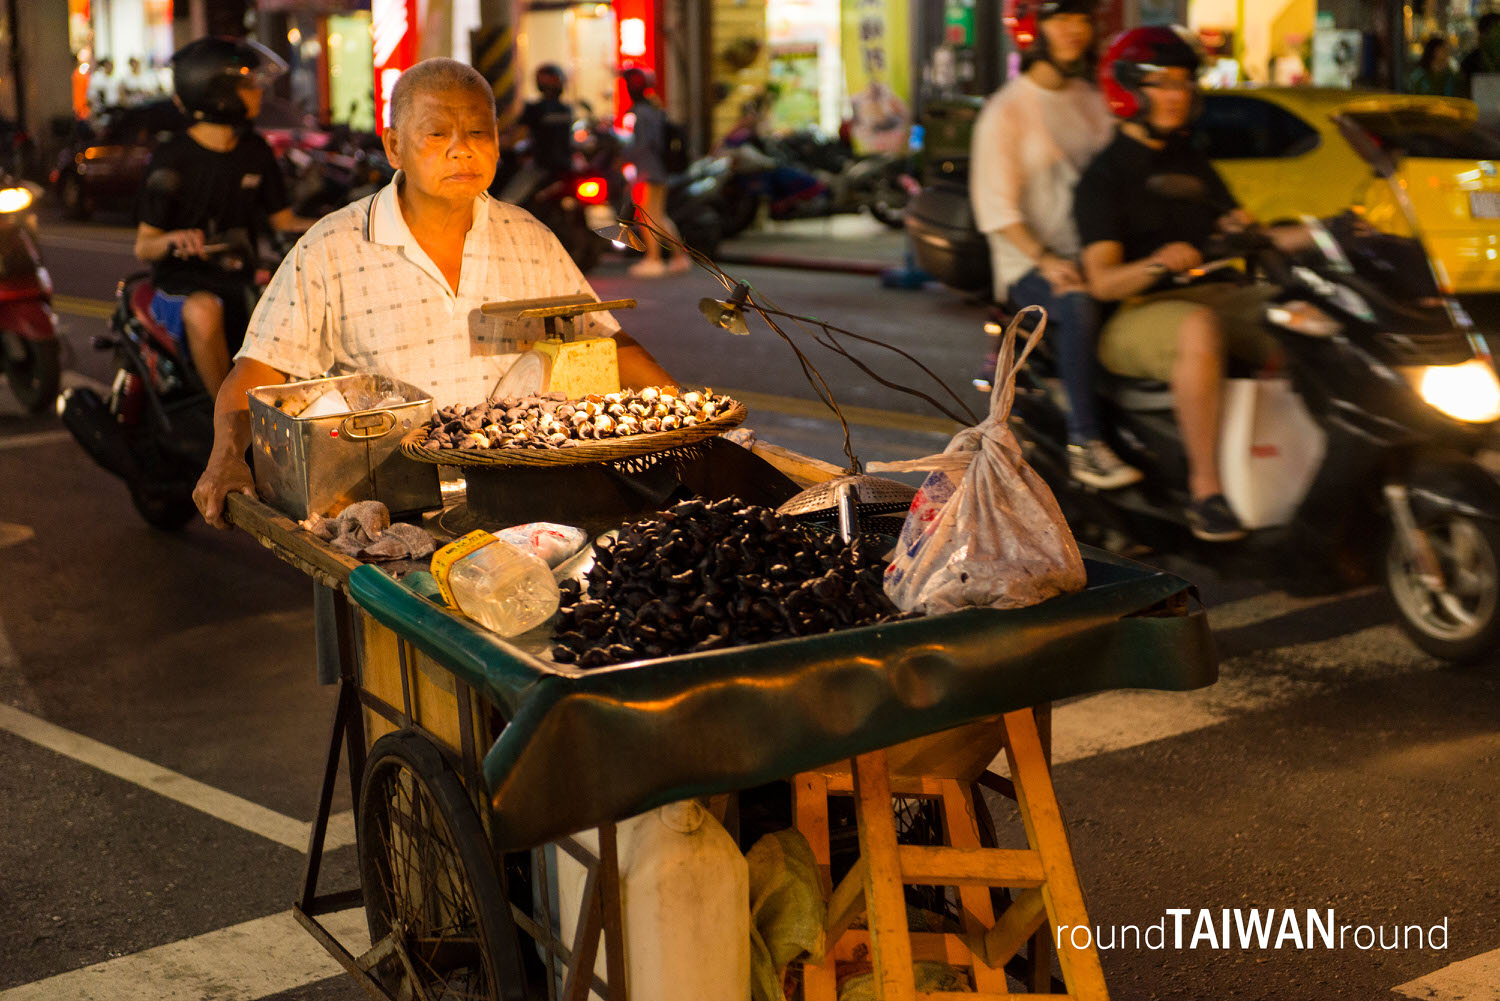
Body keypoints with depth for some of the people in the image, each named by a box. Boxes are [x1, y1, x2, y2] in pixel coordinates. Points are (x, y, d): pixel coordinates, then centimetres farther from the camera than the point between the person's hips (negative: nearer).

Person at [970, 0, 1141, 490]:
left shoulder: (1092, 101, 17)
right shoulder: (1006, 110, -3)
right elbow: (996, 208, -11)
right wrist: (1046, 261, -25)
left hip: (1095, 253, 6)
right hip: (1028, 264, -6)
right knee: (1078, 305, -38)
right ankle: (1084, 443, -32)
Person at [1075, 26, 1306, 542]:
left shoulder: (1192, 163, 21)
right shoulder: (1103, 178, -2)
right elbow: (1102, 281, -13)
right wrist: (1157, 264, -33)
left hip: (1217, 296, 7)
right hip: (1137, 313, -7)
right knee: (1199, 328, -40)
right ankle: (1205, 490, -35)